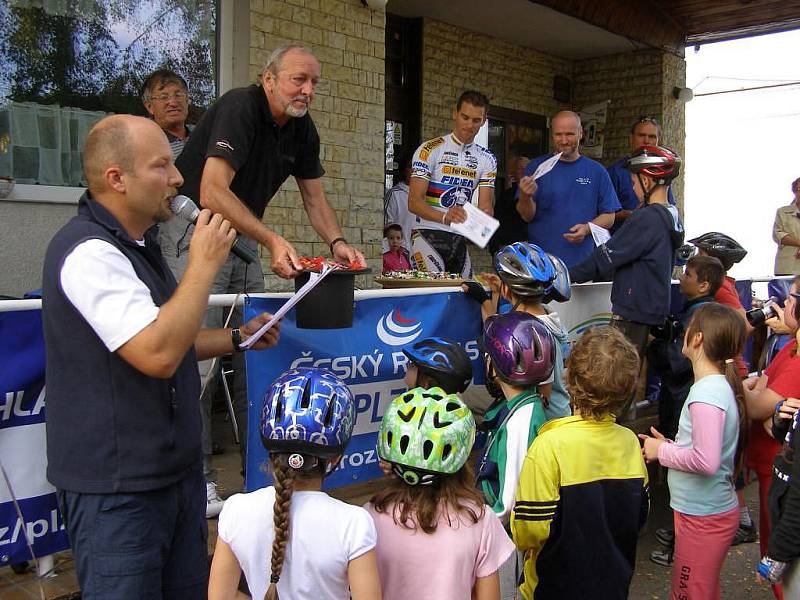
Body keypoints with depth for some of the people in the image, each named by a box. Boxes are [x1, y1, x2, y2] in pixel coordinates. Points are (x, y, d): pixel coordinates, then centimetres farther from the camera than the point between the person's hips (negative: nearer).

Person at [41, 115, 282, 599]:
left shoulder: (136, 244, 14)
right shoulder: (89, 252, -20)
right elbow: (157, 354, -31)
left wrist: (237, 338, 12)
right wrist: (204, 263, -23)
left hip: (176, 468, 9)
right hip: (118, 488, -9)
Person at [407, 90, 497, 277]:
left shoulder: (487, 159, 10)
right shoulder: (430, 150, -6)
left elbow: (485, 205, 3)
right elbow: (414, 202, -14)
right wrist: (444, 217, -32)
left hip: (460, 240, 6)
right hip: (428, 234, -5)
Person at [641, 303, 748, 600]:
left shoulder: (707, 393, -25)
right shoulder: (721, 384, 6)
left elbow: (706, 461, -30)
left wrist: (662, 451, -17)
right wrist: (669, 445, 2)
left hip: (703, 517, -10)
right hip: (709, 509, 10)